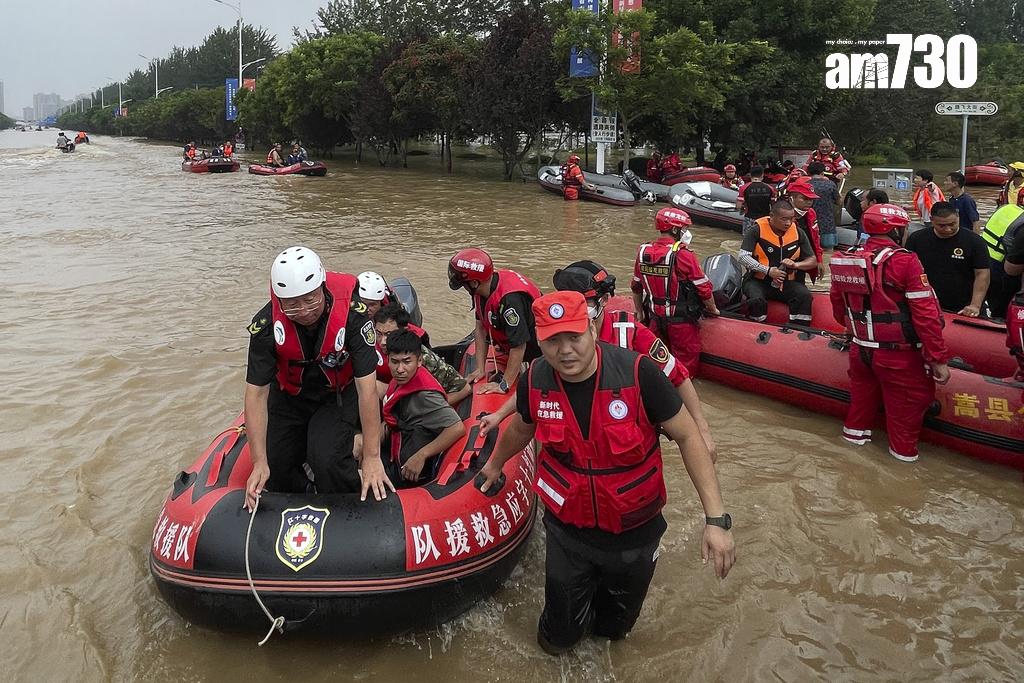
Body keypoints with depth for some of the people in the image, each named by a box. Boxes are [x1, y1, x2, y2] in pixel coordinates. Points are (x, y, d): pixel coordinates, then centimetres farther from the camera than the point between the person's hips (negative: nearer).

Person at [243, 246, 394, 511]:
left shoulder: (351, 312, -33)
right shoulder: (266, 323, -27)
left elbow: (367, 387, -30)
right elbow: (256, 393, -20)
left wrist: (372, 457, -28)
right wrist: (259, 462, -24)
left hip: (338, 394, -2)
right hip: (289, 396, 3)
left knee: (327, 460, -24)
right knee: (274, 470, -1)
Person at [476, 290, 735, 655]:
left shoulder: (638, 372, -26)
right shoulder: (535, 382, -15)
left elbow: (687, 436, -17)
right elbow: (521, 428, 9)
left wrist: (716, 519, -23)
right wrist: (494, 465, 28)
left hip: (634, 532, -1)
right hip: (568, 530, 2)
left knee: (615, 628, 22)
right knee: (558, 638, 15)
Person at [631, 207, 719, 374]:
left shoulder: (643, 252, -1)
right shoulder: (683, 254, -18)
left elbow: (636, 287, 10)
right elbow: (704, 288, -13)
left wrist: (640, 313, 23)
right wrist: (713, 309, 5)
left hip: (655, 318, 6)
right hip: (681, 321, -5)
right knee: (686, 364, 8)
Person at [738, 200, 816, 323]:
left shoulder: (797, 233, 3)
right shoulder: (758, 230, -8)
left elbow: (813, 261, 7)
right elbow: (743, 256, -15)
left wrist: (795, 265, -15)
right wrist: (768, 270, -21)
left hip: (787, 282, 3)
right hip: (758, 280, -3)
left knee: (804, 296, -25)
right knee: (756, 300, -34)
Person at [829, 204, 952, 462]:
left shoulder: (846, 259, -2)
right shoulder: (905, 261, -20)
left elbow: (837, 301, 13)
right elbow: (925, 314, -21)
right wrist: (939, 358, -15)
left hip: (860, 350, 6)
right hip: (898, 355, -5)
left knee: (864, 390, 27)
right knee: (908, 399, 14)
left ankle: (856, 431, 43)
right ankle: (903, 449, 26)